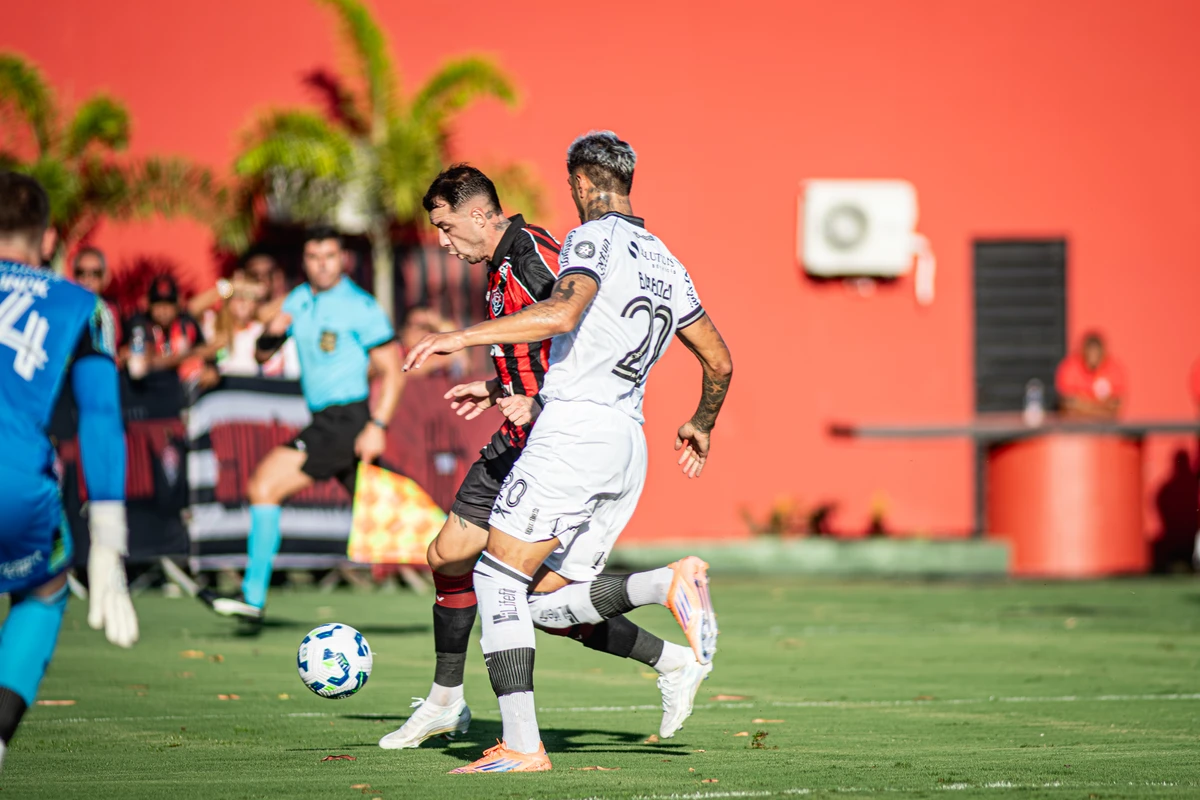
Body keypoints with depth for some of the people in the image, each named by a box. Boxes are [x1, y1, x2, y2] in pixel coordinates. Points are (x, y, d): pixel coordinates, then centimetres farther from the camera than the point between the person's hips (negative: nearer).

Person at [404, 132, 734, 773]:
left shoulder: (594, 239, -4)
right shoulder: (667, 263, 20)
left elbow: (562, 313, -25)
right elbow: (719, 363, 26)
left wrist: (463, 335, -24)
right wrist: (701, 426, 44)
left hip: (574, 429, -8)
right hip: (630, 442, 8)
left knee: (498, 579, -4)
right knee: (549, 599, 11)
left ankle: (521, 745, -11)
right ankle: (668, 587, -10)